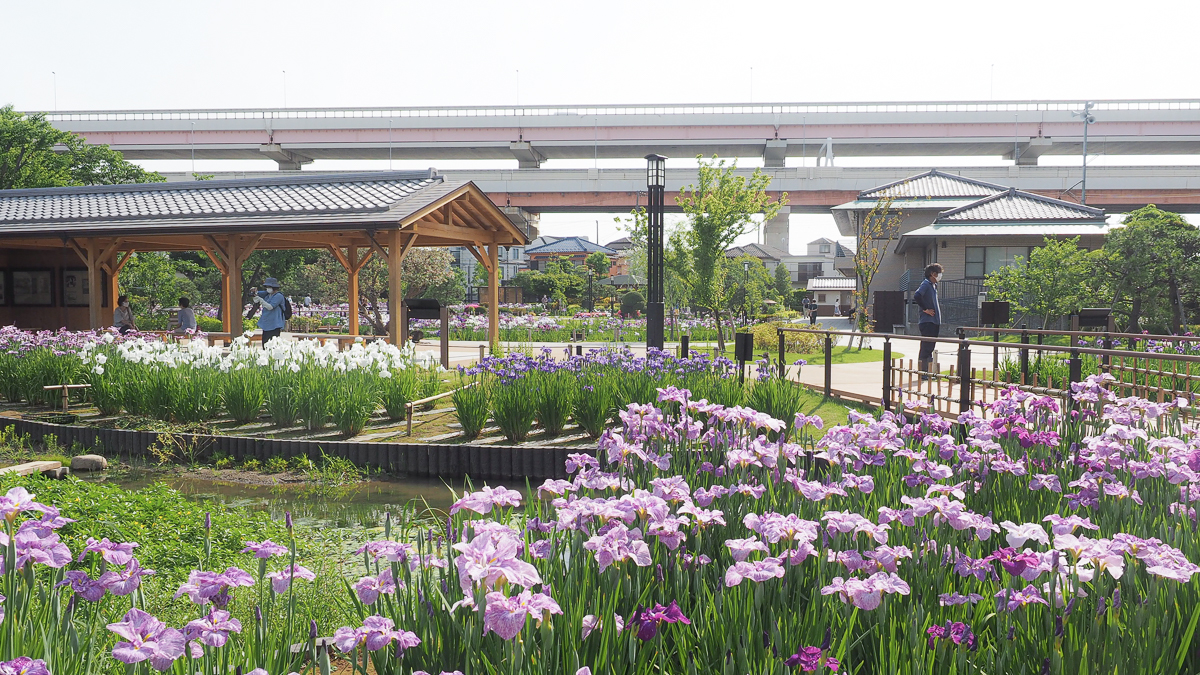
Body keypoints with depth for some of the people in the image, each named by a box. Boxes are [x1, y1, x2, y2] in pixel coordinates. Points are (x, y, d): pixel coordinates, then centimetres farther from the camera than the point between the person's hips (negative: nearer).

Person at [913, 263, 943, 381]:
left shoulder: (934, 286, 18)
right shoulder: (926, 284, -10)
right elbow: (916, 296, -26)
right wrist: (925, 309, -19)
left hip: (934, 322, 9)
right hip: (927, 321, -9)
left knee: (930, 348, 11)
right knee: (925, 348, -7)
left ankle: (928, 373, 15)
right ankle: (922, 373, -5)